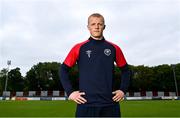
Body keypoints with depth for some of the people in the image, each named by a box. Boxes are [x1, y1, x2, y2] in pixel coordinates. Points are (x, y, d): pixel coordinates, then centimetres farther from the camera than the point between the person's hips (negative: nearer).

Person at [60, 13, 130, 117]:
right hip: (86, 104, -1)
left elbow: (125, 70, 15)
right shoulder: (79, 48, -1)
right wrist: (70, 92, -3)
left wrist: (123, 90, 5)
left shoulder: (114, 48, 5)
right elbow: (64, 69, 4)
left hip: (110, 104, 2)